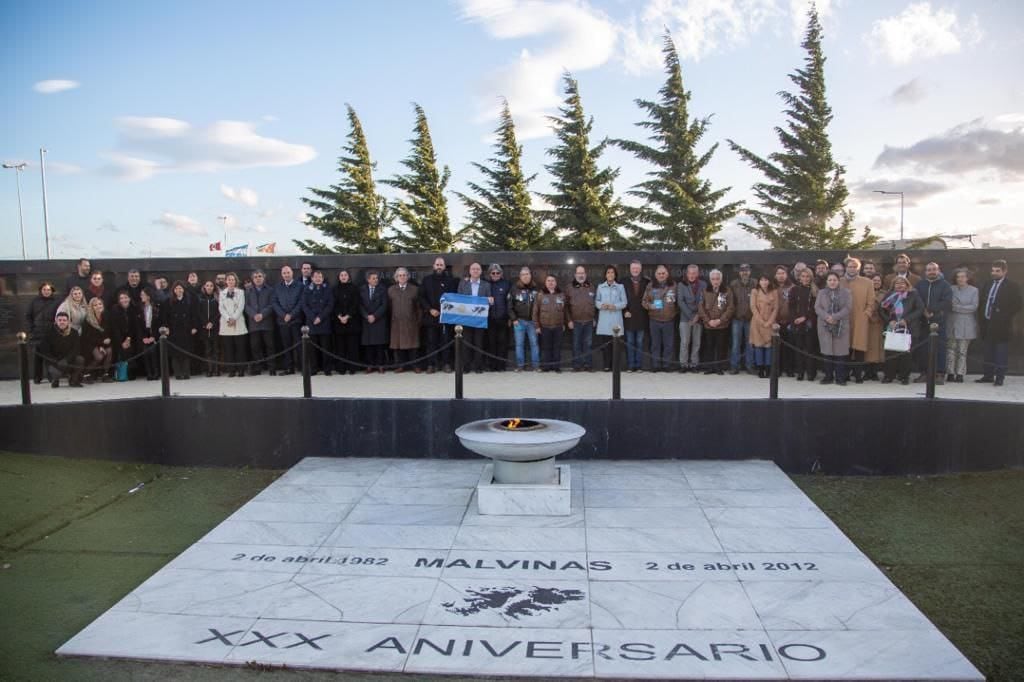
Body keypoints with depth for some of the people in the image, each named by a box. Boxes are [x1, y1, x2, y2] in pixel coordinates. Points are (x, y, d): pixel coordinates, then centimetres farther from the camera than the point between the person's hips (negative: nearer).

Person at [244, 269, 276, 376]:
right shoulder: (249, 292, 17)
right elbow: (247, 306, 8)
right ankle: (257, 368, 3)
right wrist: (254, 315, -10)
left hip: (267, 322, -2)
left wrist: (262, 314, -14)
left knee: (269, 345, -3)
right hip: (254, 323, 3)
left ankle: (271, 368, -1)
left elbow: (272, 305, -1)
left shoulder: (270, 290, 8)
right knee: (255, 346, 0)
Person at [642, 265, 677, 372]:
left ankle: (666, 365, 11)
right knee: (655, 344, 6)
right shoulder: (650, 286, 6)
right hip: (654, 320, 1)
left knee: (668, 344, 2)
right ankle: (655, 365, 12)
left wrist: (675, 310, -5)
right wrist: (650, 306, -11)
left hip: (669, 320, -1)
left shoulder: (673, 286, 4)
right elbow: (644, 301, 8)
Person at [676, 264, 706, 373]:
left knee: (696, 342, 2)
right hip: (685, 318, -1)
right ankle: (683, 364, 1)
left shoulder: (703, 285, 5)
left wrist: (698, 315, -9)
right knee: (685, 342, -5)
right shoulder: (681, 285, 2)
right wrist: (691, 316, -11)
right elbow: (681, 302, -5)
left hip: (698, 318, 1)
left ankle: (694, 364, 8)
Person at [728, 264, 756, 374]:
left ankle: (749, 365, 17)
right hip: (737, 318, 0)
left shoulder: (755, 284, -1)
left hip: (750, 319, 0)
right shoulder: (733, 284, 0)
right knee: (736, 343, 3)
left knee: (750, 343, 8)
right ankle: (734, 366, 9)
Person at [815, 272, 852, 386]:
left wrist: (835, 317, -16)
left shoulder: (846, 293, 6)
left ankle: (840, 378, 2)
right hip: (825, 326, 2)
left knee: (840, 352, -4)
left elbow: (848, 308, -5)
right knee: (827, 351, 2)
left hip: (841, 326, -2)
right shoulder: (821, 293, 13)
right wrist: (827, 317, -15)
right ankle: (828, 377, 10)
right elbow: (817, 308, 2)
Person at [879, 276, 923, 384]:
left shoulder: (913, 295, 5)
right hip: (892, 328, 2)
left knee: (906, 352, -3)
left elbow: (920, 309, -2)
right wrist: (889, 321, -5)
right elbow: (881, 309, 9)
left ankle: (904, 376, 7)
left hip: (908, 328, -2)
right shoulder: (889, 295, 11)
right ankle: (889, 375, 5)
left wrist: (907, 320, -11)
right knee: (890, 352, -4)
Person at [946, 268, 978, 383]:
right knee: (951, 349, -1)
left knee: (962, 351, 0)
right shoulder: (952, 289, 8)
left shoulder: (974, 290, 4)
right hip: (952, 323, 2)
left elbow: (974, 307, -5)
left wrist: (957, 307, -8)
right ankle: (950, 373, 3)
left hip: (966, 325, -1)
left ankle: (960, 374, 4)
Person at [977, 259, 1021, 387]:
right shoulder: (988, 285, 15)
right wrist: (981, 320, 7)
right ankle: (988, 375, 17)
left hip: (1001, 326, -6)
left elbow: (1016, 306, -8)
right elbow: (981, 303, 17)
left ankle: (1000, 377, 2)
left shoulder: (1012, 286, -3)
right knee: (989, 351, 11)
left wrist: (1003, 317, -13)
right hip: (987, 324, 6)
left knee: (1001, 352, -1)